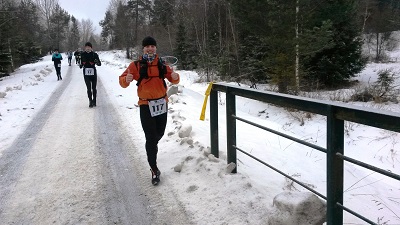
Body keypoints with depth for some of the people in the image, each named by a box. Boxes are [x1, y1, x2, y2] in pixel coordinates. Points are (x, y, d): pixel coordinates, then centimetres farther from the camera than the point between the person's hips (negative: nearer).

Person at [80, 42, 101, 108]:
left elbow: (100, 64, -6)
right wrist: (81, 65, -7)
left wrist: (97, 62, -28)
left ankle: (94, 101, 24)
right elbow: (82, 62, 15)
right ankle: (90, 101, 1)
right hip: (86, 73, 1)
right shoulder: (83, 54, 2)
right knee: (89, 88, -5)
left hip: (93, 73, -1)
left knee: (94, 88, 7)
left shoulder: (94, 54, -6)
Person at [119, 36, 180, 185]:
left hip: (162, 103, 4)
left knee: (159, 134, 18)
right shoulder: (136, 65, -5)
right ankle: (154, 170, 5)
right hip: (146, 105, -3)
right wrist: (126, 80, -30)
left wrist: (175, 77, -17)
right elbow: (122, 80, -7)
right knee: (150, 138, -6)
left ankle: (152, 148, 52)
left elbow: (173, 80, 6)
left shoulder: (161, 64, 3)